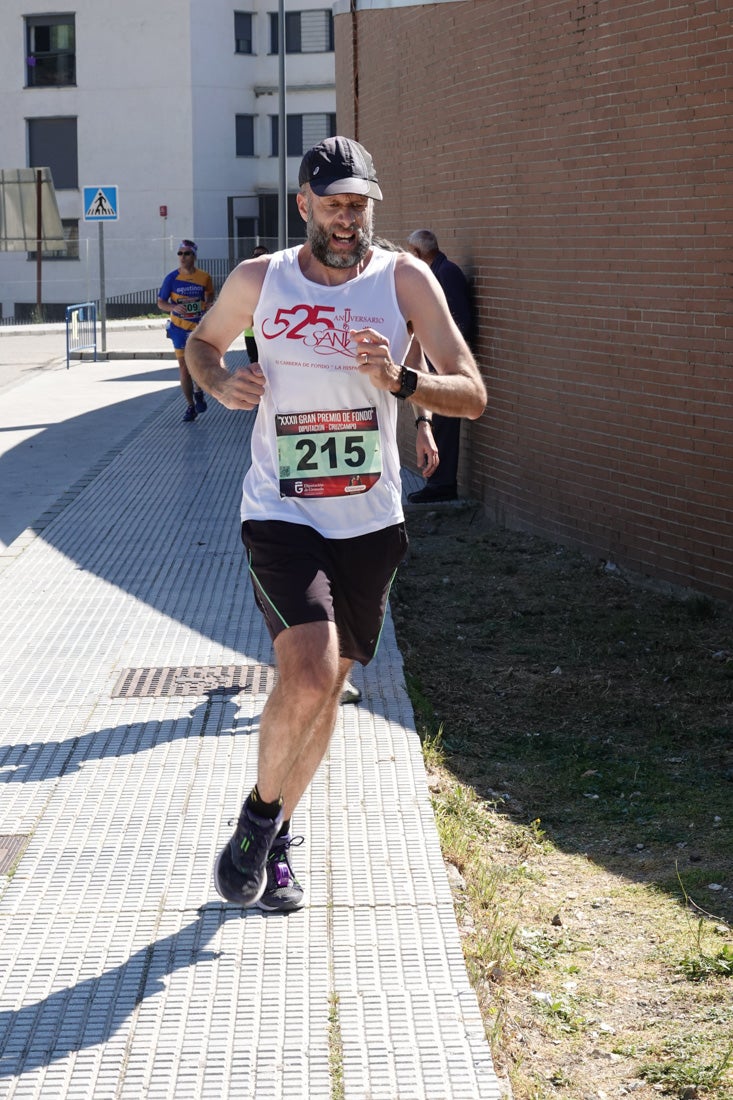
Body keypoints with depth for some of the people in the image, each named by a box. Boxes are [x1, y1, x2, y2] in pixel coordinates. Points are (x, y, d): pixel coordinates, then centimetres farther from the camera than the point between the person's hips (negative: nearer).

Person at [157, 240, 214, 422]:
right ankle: (190, 406, 10)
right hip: (180, 327, 0)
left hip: (200, 327, 0)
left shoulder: (204, 277, -3)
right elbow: (161, 303, 0)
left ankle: (198, 392, 29)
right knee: (184, 366, 0)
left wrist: (208, 303, -8)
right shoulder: (172, 278, -5)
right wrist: (174, 307, -21)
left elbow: (210, 295, 16)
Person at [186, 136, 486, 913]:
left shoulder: (404, 280, -5)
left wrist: (400, 382, -27)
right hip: (281, 513, -2)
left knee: (326, 687, 12)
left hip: (370, 523, 2)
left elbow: (472, 395, -8)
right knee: (307, 675, -22)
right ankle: (259, 814, 5)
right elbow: (201, 343, 17)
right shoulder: (258, 281, -3)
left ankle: (275, 841, 33)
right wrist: (220, 384, -6)